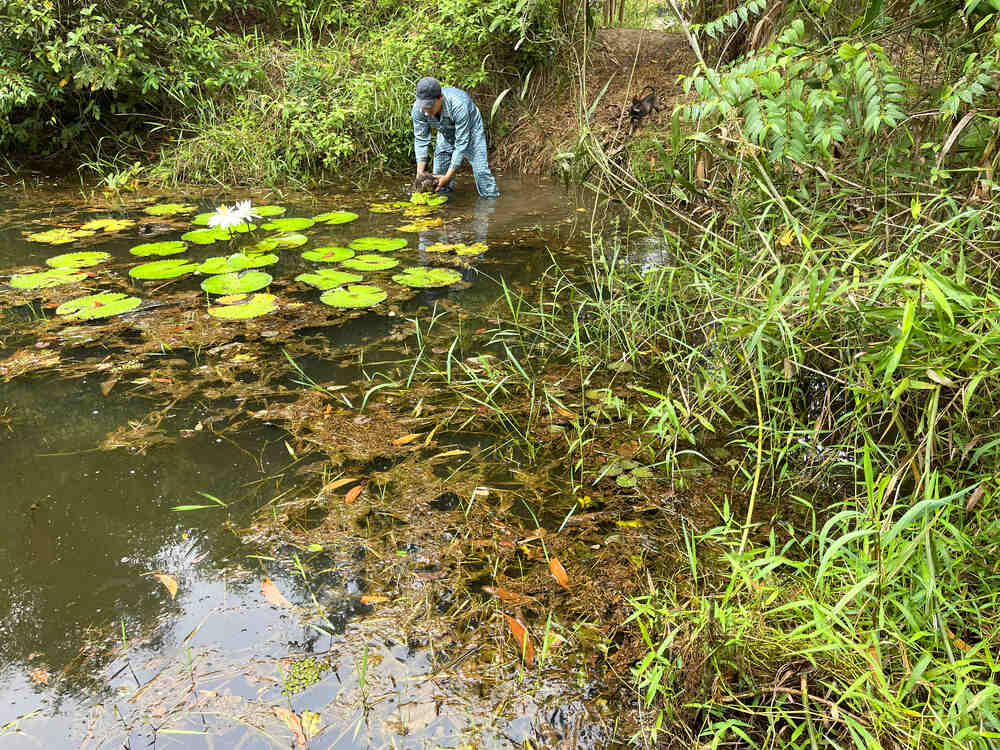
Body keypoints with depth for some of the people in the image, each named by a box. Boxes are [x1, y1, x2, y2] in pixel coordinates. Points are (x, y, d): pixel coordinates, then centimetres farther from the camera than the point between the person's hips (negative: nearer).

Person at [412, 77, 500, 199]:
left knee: (481, 170, -14)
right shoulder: (418, 108, -29)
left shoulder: (459, 106, -43)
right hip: (445, 133, 4)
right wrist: (420, 173, -25)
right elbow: (420, 140, -17)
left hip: (470, 129, -4)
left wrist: (448, 176, -38)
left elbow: (461, 144, -37)